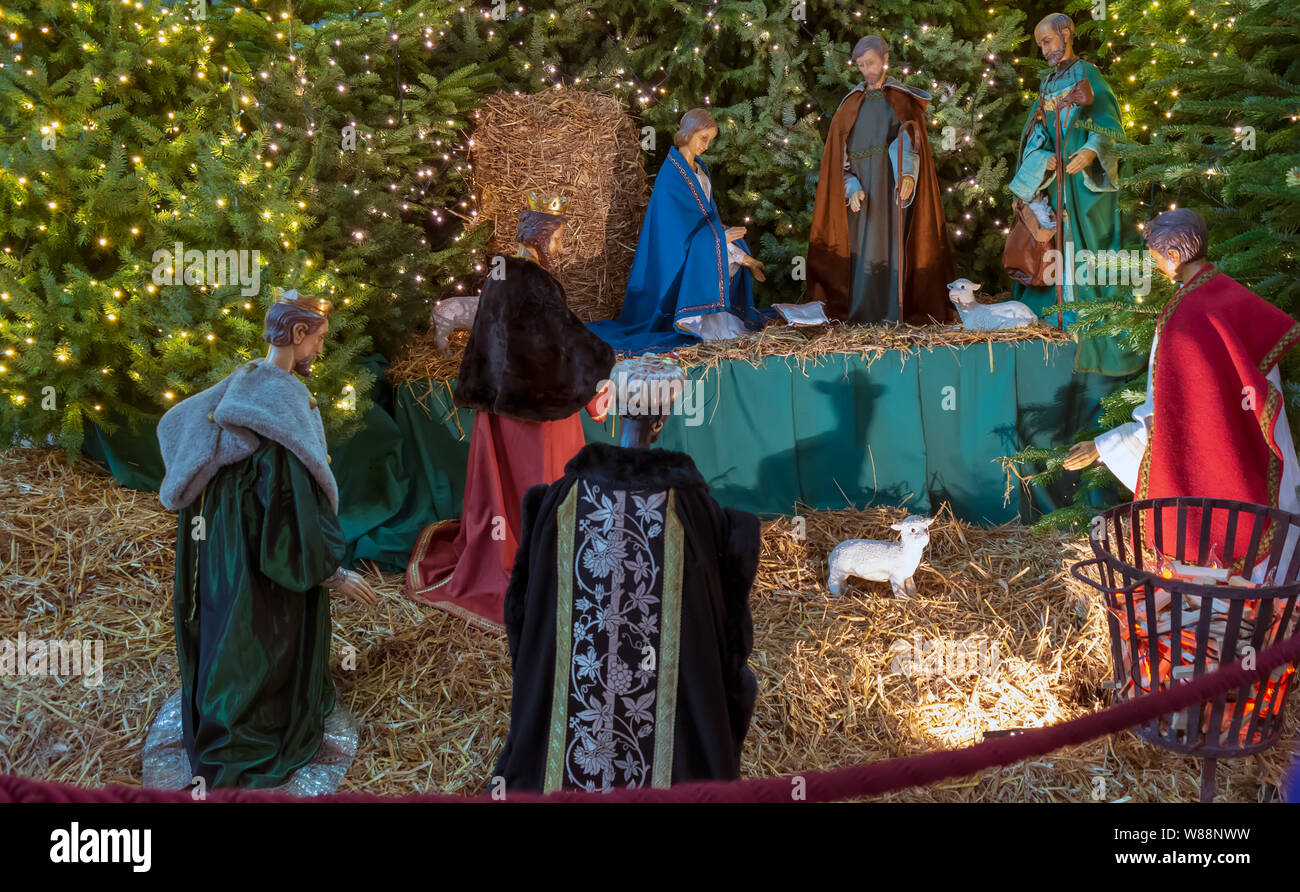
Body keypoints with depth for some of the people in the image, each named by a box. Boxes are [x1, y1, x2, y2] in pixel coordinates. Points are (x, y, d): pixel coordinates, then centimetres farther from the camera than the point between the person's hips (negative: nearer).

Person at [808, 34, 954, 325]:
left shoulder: (902, 98, 6)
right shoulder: (852, 103, 13)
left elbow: (910, 138, -8)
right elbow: (840, 151, 7)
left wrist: (908, 173, -28)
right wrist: (852, 187, -9)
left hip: (893, 183, -2)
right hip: (862, 184, 2)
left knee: (893, 243, -6)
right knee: (863, 244, -2)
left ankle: (893, 314, -4)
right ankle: (864, 314, 1)